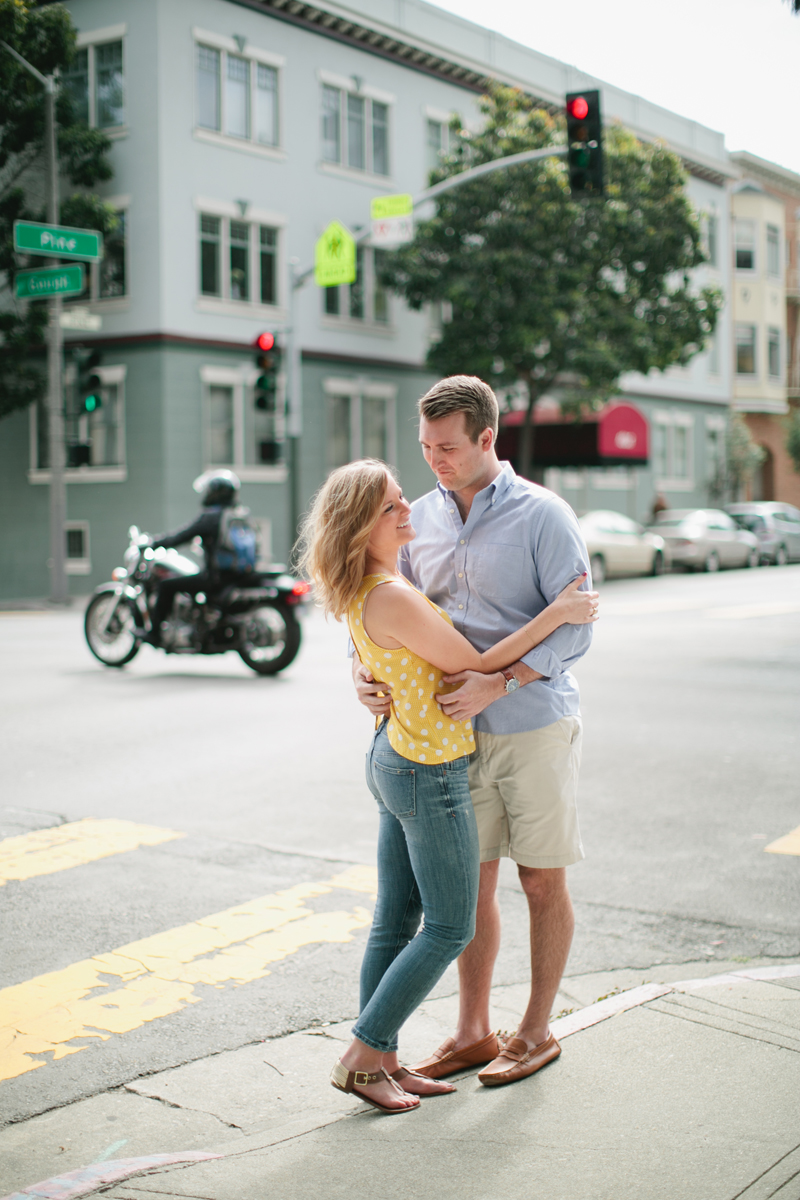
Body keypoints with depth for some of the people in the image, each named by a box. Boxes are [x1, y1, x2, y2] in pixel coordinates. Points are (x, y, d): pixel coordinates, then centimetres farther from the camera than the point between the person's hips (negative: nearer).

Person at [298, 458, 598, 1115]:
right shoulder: (392, 598, -26)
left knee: (395, 922, 14)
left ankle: (383, 1061, 22)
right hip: (430, 772, -9)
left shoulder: (365, 590, 4)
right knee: (449, 929, 3)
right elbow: (476, 665, -18)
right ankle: (362, 1055, 7)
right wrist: (556, 613, -16)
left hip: (393, 760, 10)